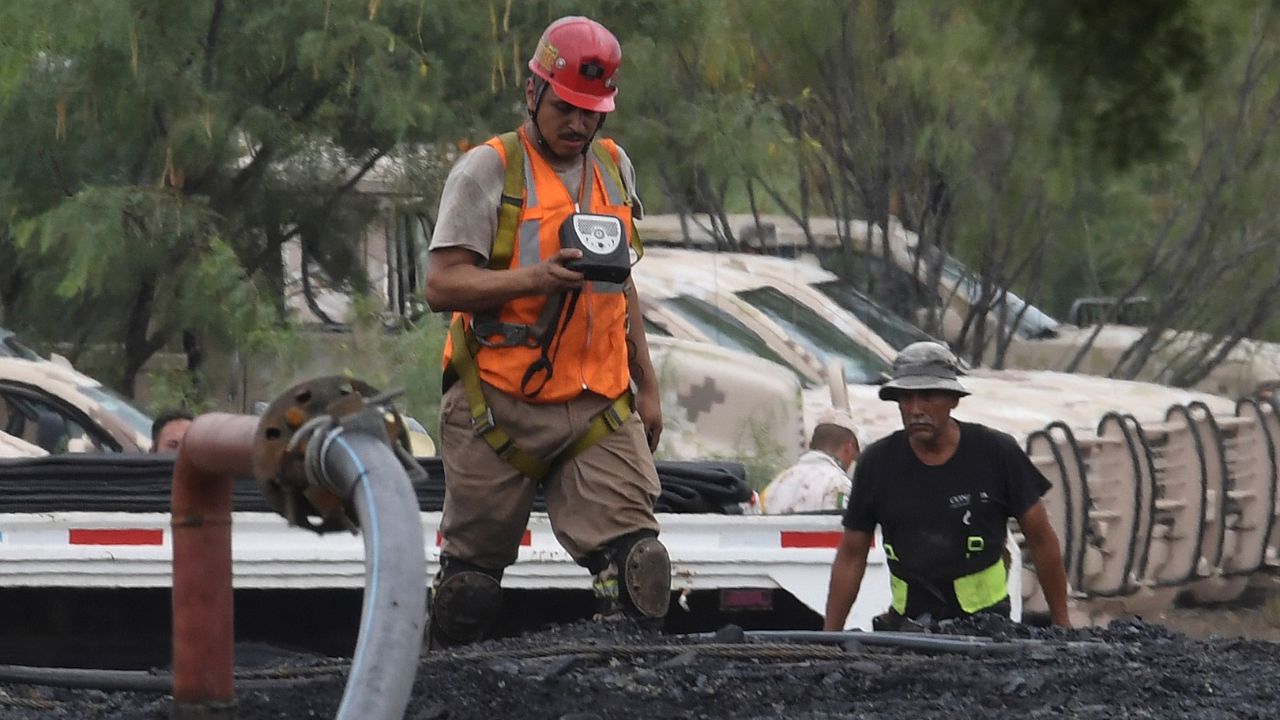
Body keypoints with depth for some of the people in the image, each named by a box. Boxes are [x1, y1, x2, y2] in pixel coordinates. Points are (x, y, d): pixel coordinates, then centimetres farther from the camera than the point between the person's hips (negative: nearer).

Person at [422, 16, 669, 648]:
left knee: (637, 565, -13)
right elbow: (442, 285, -11)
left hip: (597, 408, 4)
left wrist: (645, 384, 24)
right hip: (500, 408, -4)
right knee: (471, 576, 4)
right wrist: (535, 277, -24)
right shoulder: (488, 170, -3)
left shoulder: (613, 168, 16)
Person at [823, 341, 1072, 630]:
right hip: (907, 621, 2)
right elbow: (851, 555, 9)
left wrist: (1062, 623, 6)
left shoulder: (997, 452, -1)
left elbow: (1041, 538, 6)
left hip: (985, 617, -2)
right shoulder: (877, 463, 3)